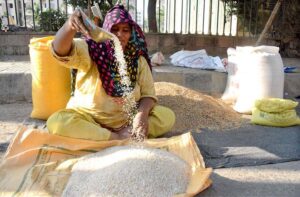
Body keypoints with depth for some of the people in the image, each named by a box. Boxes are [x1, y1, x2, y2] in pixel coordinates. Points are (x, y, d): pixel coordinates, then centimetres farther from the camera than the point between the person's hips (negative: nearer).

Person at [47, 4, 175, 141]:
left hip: (127, 119, 2)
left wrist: (142, 114, -23)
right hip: (88, 117, -1)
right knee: (56, 122, -30)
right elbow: (62, 52, -27)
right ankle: (117, 138, -26)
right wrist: (70, 25, -49)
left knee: (167, 116, -17)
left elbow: (148, 92, -1)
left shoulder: (138, 59, 0)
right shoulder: (91, 49, -9)